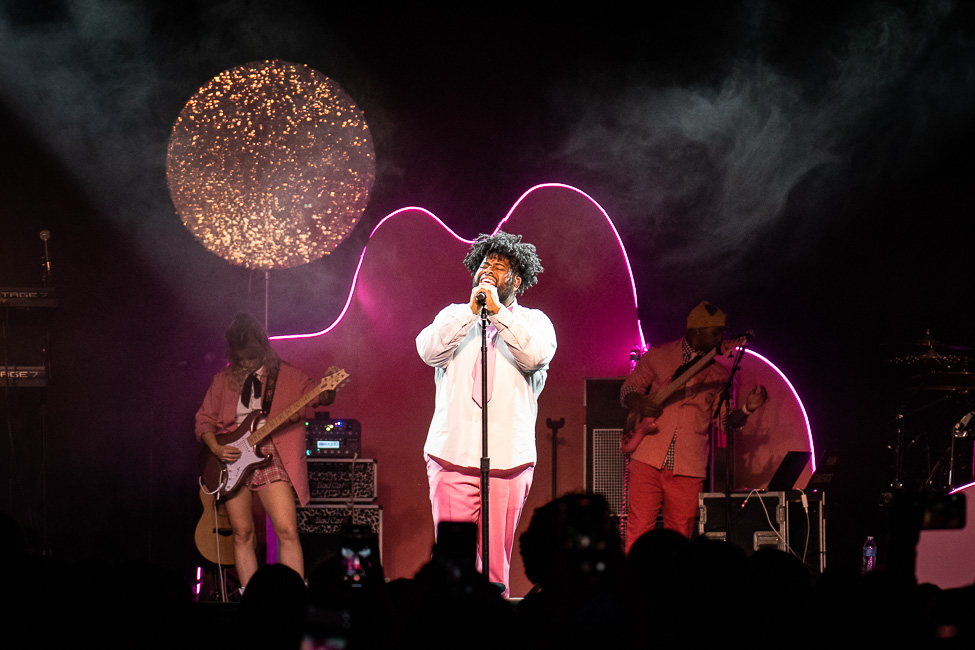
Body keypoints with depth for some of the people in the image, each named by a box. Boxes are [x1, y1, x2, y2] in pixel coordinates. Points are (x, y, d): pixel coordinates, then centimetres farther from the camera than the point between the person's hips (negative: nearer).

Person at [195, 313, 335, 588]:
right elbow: (204, 419, 15)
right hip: (232, 462, 3)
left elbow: (316, 393, -4)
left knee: (287, 531, -14)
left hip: (271, 460, -3)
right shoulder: (223, 380, 14)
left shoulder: (285, 375, 6)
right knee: (243, 535, 2)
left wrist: (327, 391, -28)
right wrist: (216, 447, -3)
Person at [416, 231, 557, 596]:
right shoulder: (454, 316, 15)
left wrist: (497, 310, -12)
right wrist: (471, 310, -10)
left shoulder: (533, 322, 12)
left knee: (496, 566, -2)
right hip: (452, 456, 0)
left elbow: (536, 356, -11)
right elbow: (428, 351, -5)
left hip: (509, 460, 0)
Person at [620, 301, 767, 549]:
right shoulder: (658, 356, 6)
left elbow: (725, 420, 10)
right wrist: (640, 404, -13)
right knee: (639, 532, -8)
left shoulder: (718, 374, 12)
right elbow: (628, 389, 9)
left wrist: (747, 408, -10)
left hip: (688, 470, 2)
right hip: (648, 461, -2)